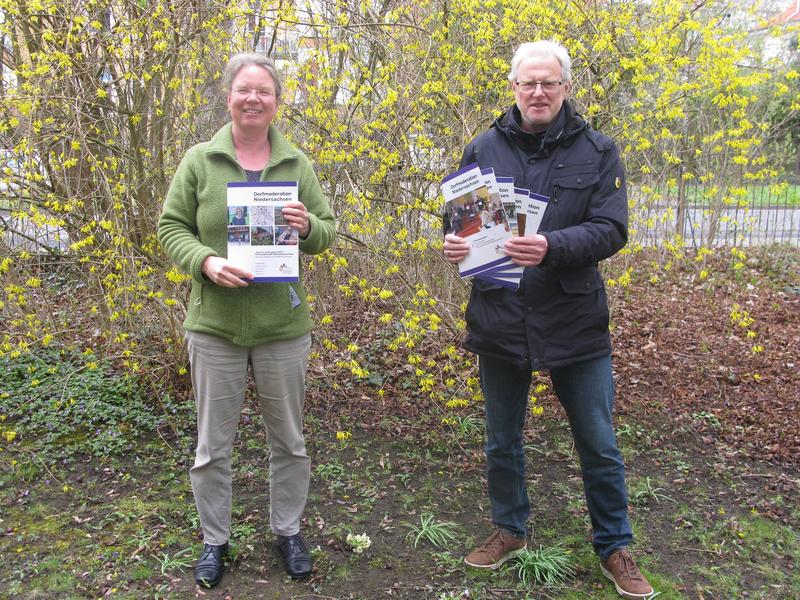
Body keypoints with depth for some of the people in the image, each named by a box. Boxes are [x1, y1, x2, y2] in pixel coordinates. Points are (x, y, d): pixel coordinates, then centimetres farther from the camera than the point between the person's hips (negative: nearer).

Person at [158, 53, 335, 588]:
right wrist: (205, 261, -17)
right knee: (213, 445, 10)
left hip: (283, 326, 1)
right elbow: (172, 227, 2)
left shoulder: (297, 164, 4)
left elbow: (328, 232, 7)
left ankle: (288, 530, 34)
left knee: (289, 440, 13)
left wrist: (308, 225, -16)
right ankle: (214, 539, 31)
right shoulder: (199, 161, 0)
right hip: (214, 325, -1)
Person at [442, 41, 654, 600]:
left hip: (576, 323, -1)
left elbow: (612, 230, -11)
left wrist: (551, 247, -30)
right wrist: (455, 243, -17)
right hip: (499, 321, 2)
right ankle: (510, 530, 40)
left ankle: (614, 546, 34)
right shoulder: (484, 149, 2)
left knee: (599, 445, 12)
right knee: (502, 441, 17)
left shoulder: (598, 152, -2)